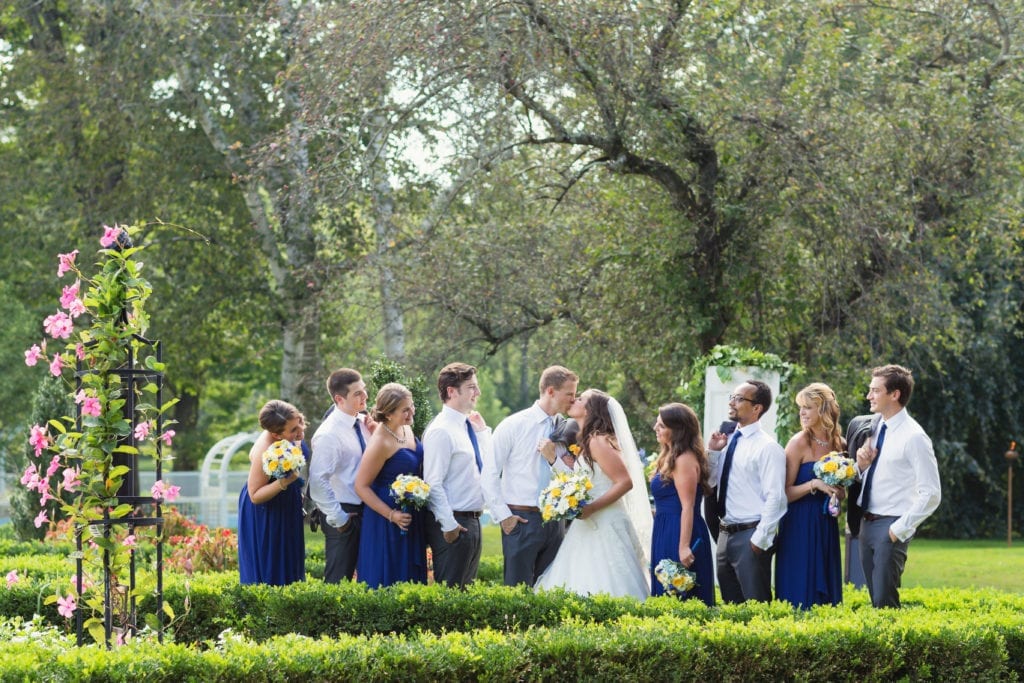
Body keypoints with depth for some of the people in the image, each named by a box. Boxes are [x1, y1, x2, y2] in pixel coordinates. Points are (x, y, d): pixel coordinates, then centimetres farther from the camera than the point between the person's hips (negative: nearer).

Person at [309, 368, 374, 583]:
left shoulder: (362, 424, 5)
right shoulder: (329, 434, -19)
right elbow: (318, 481, -23)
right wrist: (338, 518, -17)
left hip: (366, 510, 8)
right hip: (345, 515, -8)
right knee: (338, 581, -1)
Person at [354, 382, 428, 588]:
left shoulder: (406, 429, 1)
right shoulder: (381, 442, -23)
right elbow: (361, 487, -19)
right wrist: (391, 515, -22)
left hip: (413, 518, 8)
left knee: (410, 577, 13)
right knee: (388, 579, -1)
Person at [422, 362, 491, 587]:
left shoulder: (466, 426, 12)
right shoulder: (441, 431, -16)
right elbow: (433, 484, -20)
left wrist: (482, 431, 9)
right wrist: (449, 525, -22)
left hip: (472, 521, 9)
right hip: (454, 524, -9)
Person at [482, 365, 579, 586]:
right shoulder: (513, 425, -3)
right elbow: (490, 474, -4)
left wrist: (555, 460, -11)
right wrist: (503, 516, -8)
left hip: (555, 523, 5)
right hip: (522, 520, -5)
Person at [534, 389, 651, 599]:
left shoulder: (598, 441, -12)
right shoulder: (584, 442, 16)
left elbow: (625, 482, -17)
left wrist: (591, 508, -22)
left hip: (605, 527, -9)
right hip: (589, 527, 9)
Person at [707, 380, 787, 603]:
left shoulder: (767, 447, -11)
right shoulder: (728, 441, 11)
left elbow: (775, 497, -15)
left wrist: (760, 540, -17)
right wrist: (713, 451, 4)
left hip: (750, 536, -8)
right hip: (726, 533, 8)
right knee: (731, 603, 14)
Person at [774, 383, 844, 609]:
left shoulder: (838, 444, 8)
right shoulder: (799, 442, -7)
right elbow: (785, 493, -9)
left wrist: (839, 491, -2)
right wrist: (814, 484, -21)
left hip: (826, 527, 5)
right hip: (800, 527, -5)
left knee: (825, 592, 8)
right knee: (800, 596, -3)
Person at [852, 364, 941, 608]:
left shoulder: (913, 437, -13)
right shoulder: (874, 430, 11)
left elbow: (931, 494, -16)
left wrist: (900, 529, -16)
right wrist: (861, 466, 0)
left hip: (890, 527, -8)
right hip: (868, 524, 8)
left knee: (885, 603, -9)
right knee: (875, 599, 12)